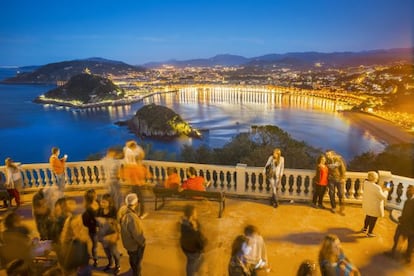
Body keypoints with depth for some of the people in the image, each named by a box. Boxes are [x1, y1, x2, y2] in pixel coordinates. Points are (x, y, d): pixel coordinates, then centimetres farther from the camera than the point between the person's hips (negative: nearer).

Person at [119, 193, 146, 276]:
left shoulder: (123, 210, -16)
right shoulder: (131, 217, -41)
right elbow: (137, 234, -31)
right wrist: (142, 243, -14)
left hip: (129, 242, 8)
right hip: (135, 244, -8)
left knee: (133, 260, 34)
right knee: (137, 263, 19)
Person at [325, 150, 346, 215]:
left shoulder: (338, 159, -10)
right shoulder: (327, 161, -4)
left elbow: (343, 168, -7)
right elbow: (327, 169, 7)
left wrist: (343, 178, -10)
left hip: (339, 179, -2)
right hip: (331, 179, 2)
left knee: (341, 194, 1)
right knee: (331, 194, 4)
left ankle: (341, 209, 13)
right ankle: (333, 207, 20)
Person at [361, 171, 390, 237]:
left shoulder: (366, 183, -10)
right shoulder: (377, 187, -31)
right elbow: (384, 197, -20)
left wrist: (382, 189, 7)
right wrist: (386, 191, -5)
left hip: (366, 204, 7)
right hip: (374, 207, -7)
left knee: (368, 216, 28)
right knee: (373, 219, 14)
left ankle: (365, 228, 46)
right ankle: (369, 233, 30)